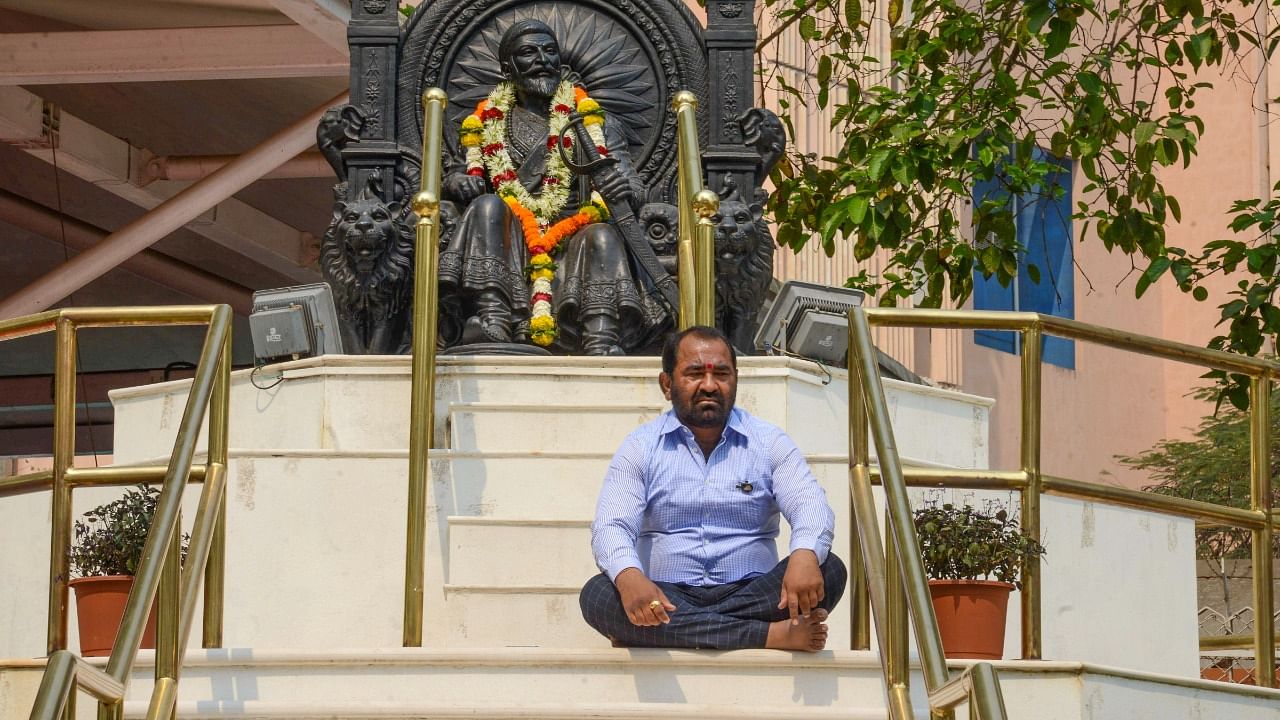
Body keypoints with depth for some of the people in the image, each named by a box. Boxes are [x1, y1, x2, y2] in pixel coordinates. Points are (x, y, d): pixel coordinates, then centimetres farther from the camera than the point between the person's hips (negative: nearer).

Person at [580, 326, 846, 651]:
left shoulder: (769, 442, 11)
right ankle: (769, 635, -37)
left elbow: (811, 507, -5)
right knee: (597, 596, -31)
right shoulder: (640, 448, 9)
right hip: (667, 599, -1)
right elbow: (611, 526, -5)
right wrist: (628, 576, -31)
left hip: (749, 595, 1)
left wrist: (805, 555, -32)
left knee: (829, 571, -25)